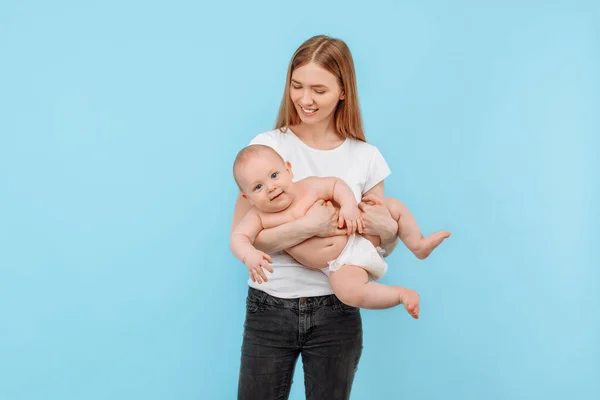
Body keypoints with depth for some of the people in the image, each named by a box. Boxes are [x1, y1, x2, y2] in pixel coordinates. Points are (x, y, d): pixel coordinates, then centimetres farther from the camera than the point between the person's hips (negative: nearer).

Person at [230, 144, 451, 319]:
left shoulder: (309, 187, -5)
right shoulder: (259, 217, -9)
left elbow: (336, 184, 5)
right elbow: (238, 238, -20)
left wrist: (349, 205, -15)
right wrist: (250, 256, -42)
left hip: (359, 238, 3)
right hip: (340, 265, -3)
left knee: (393, 205, 0)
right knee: (349, 291, -34)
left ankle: (419, 246, 16)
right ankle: (402, 294, -13)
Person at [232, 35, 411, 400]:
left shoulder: (366, 157, 0)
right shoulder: (266, 147, -6)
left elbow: (384, 246, 9)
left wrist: (388, 228, -14)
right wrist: (306, 226, -26)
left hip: (336, 314, 1)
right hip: (269, 310, -1)